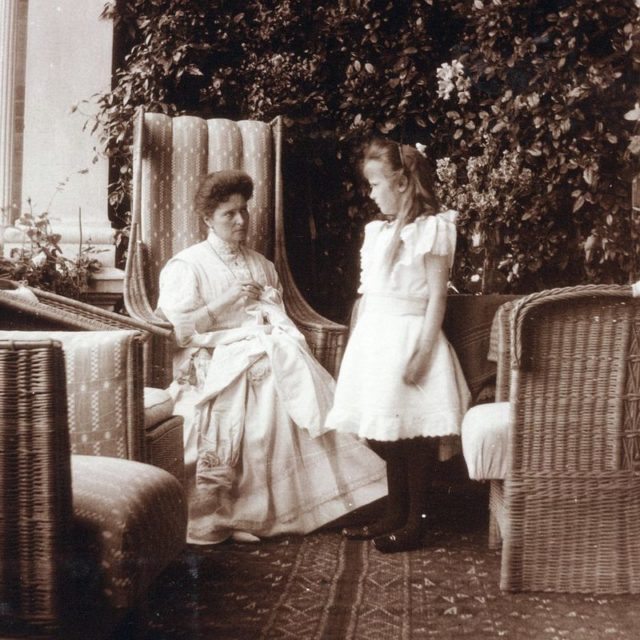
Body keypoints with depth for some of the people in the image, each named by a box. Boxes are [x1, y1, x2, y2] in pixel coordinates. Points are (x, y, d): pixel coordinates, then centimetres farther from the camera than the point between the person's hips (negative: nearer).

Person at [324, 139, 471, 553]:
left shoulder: (432, 229, -7)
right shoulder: (378, 232, 15)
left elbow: (437, 297, -12)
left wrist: (422, 350, -18)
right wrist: (357, 345, 16)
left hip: (409, 338, -7)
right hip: (375, 338, 8)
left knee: (414, 432, -2)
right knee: (385, 431, 11)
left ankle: (414, 523, 8)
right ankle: (394, 515, 22)